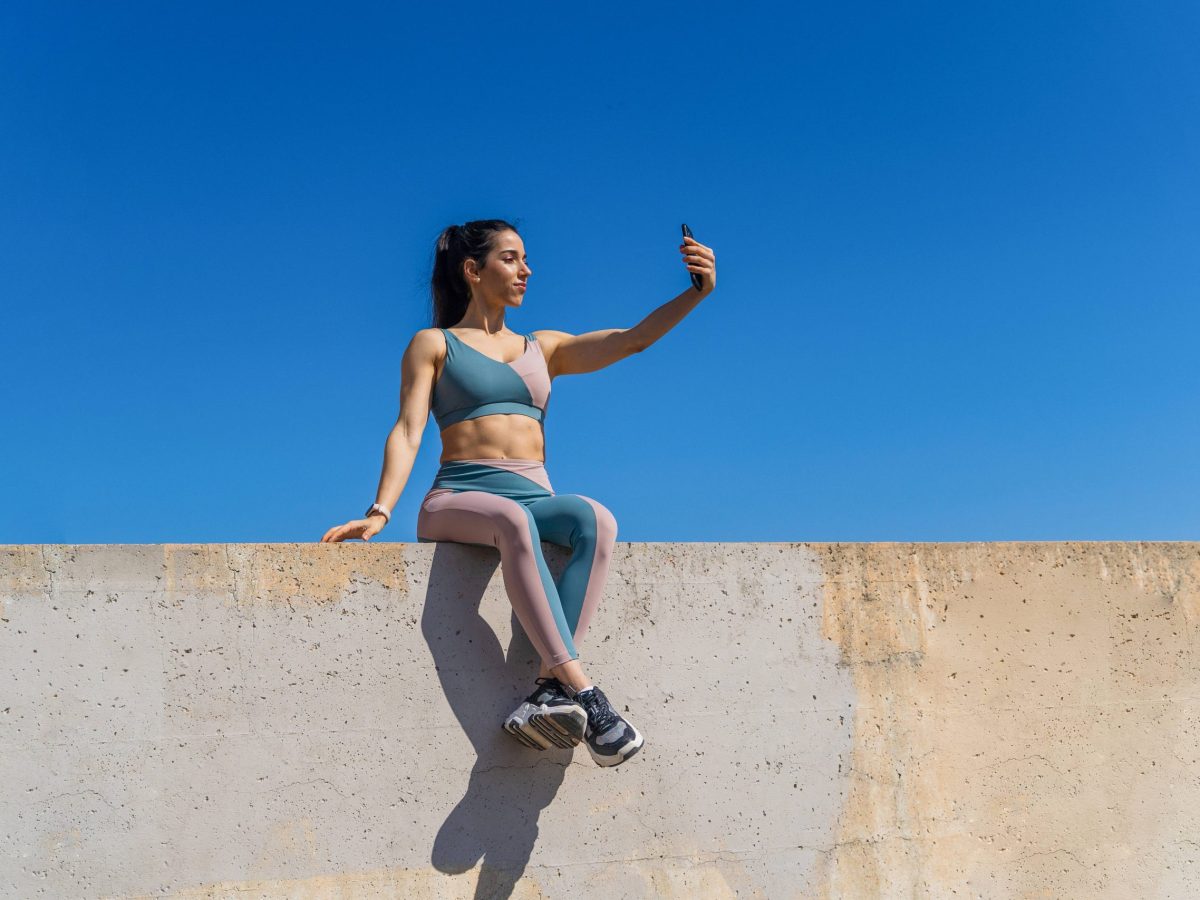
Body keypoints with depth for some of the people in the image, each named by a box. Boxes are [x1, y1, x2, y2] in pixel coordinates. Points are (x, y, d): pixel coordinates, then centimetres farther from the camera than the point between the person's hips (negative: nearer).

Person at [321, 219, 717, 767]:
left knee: (595, 520, -32)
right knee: (514, 522, -39)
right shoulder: (434, 344, 14)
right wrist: (380, 511, -15)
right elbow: (408, 430, 1)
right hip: (459, 499, -3)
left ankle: (549, 690, -41)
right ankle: (582, 692, -44)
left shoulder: (542, 348, 25)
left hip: (536, 496, 4)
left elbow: (632, 340, 15)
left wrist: (696, 293, 1)